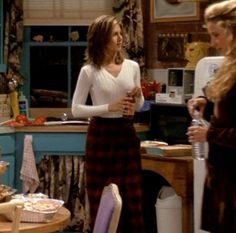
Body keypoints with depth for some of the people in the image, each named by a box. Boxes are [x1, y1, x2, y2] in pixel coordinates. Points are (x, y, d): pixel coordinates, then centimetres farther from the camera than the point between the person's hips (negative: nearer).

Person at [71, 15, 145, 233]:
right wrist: (109, 107, -17)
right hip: (101, 135, -3)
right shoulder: (89, 71, -7)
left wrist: (138, 96, -9)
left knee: (132, 196, 5)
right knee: (102, 199, 2)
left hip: (127, 133, 3)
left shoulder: (132, 66, 4)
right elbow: (76, 109, -7)